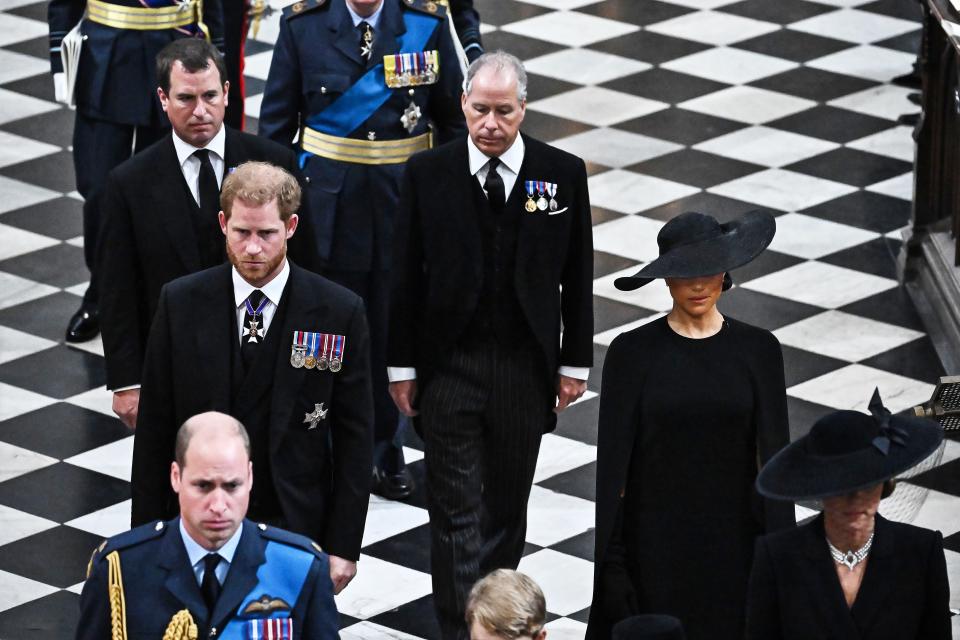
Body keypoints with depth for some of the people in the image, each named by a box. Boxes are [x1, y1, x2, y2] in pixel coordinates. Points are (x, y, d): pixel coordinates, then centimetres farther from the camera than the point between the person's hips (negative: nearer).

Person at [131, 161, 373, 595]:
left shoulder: (339, 312, -6)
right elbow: (154, 427, 2)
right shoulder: (181, 303, -2)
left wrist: (344, 546, -4)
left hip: (295, 530, -1)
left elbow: (354, 437, -2)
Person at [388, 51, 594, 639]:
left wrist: (575, 363, 4)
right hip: (449, 365, -1)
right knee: (457, 511, -4)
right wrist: (402, 365, 0)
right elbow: (406, 276, 1)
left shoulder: (564, 173, -2)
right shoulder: (428, 173, -4)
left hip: (525, 369, 2)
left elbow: (578, 276, 4)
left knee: (507, 507, 14)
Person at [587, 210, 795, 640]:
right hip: (654, 541, -1)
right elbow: (612, 462, -3)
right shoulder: (633, 353, -3)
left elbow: (774, 454, 0)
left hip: (733, 540, 1)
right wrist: (611, 562, -7)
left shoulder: (757, 350, 1)